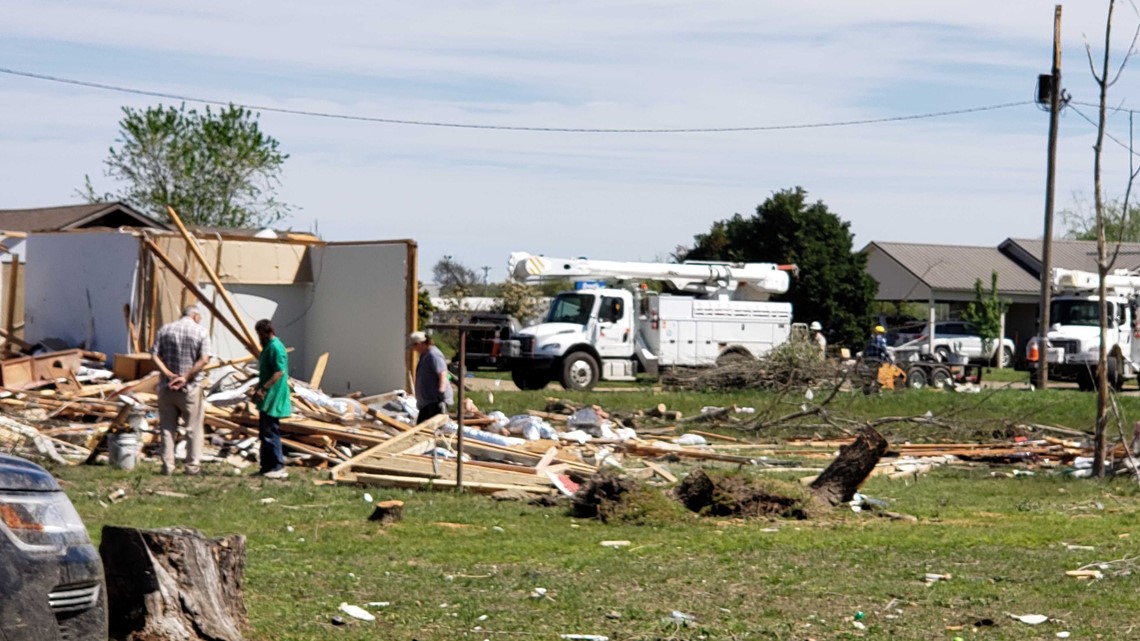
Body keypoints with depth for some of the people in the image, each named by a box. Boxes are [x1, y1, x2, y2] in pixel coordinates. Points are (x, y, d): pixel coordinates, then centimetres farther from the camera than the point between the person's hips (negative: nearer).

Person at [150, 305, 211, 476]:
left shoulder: (165, 329, 6)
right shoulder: (201, 332, -3)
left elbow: (154, 355, -2)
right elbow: (204, 359, -13)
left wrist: (169, 374, -10)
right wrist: (186, 377, -12)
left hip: (167, 386, 3)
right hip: (191, 387, -3)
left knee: (167, 427, 8)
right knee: (193, 428, 6)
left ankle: (167, 466, 7)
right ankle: (193, 466, 6)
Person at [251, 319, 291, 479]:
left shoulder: (276, 347, -16)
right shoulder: (269, 347, 17)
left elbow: (279, 372, -24)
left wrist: (264, 389, -25)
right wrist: (259, 385, 16)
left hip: (272, 401, -11)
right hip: (267, 401, 11)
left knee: (270, 433, -9)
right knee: (264, 434, 14)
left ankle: (278, 468, -6)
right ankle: (267, 466, 19)